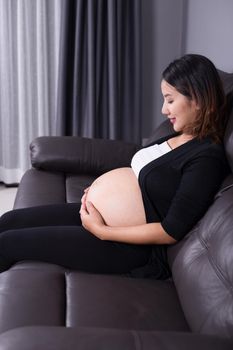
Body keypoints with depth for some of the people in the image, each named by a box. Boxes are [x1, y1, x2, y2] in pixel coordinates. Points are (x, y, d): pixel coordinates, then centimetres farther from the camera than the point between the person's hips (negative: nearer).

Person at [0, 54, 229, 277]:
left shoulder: (207, 158, -20)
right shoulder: (180, 136, 6)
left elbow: (172, 231, -21)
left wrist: (101, 230, -19)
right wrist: (98, 190, 1)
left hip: (137, 247, -9)